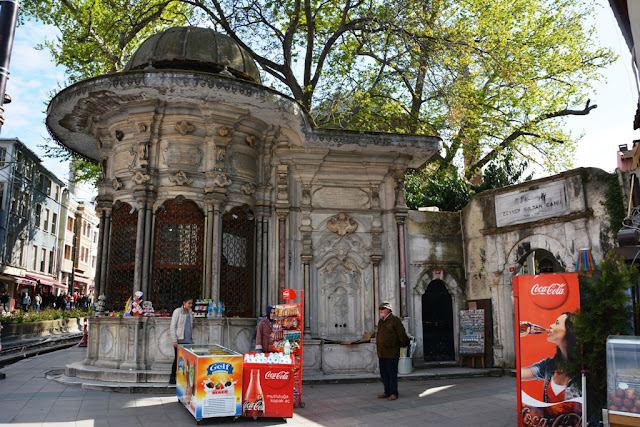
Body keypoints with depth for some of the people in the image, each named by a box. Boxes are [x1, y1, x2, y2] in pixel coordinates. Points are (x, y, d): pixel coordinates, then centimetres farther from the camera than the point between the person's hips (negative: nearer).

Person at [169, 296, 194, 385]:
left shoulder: (190, 312, 11)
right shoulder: (177, 311, -7)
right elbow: (172, 327, -9)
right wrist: (174, 340, -13)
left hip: (188, 341, 6)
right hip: (179, 340, -5)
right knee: (177, 359, 1)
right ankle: (172, 379, 13)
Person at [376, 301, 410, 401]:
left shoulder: (395, 320, -9)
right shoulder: (380, 321, 15)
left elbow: (402, 335, -7)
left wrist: (402, 344, 1)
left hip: (392, 353, -8)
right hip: (381, 353, 8)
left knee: (392, 374, -3)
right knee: (384, 374, 12)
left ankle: (393, 393, 5)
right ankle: (387, 392, 22)